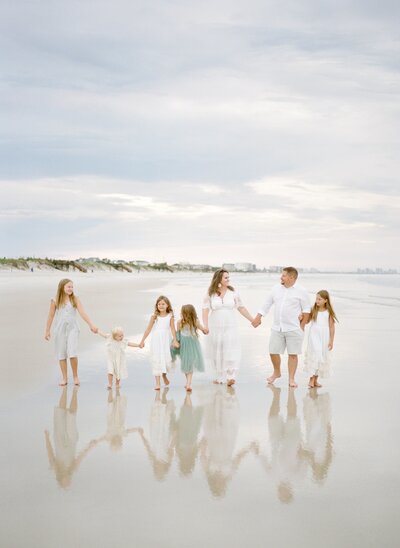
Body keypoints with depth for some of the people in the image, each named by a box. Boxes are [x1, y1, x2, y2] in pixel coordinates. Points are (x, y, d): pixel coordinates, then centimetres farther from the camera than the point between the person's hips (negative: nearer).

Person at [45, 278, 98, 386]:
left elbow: (82, 313, -6)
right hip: (60, 329, 1)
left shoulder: (75, 299, 0)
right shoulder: (55, 301, 0)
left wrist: (91, 325, -16)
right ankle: (65, 378, 15)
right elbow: (51, 316, 6)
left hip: (72, 328, -1)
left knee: (72, 354, -12)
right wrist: (47, 331, 8)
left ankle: (75, 376, 7)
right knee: (61, 354, 5)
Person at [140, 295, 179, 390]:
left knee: (167, 359, -1)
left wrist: (175, 340, -10)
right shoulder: (154, 316, -1)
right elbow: (148, 329, 3)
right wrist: (142, 341, 4)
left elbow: (172, 329, -2)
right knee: (156, 360, -3)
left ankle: (164, 375, 33)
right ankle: (157, 383, 3)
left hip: (166, 341, 1)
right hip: (156, 341, 0)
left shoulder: (170, 316, 0)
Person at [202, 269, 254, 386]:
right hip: (215, 328, 0)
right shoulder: (210, 294, -2)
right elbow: (205, 310, -8)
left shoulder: (233, 293, 3)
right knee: (216, 353, 6)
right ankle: (219, 377, 18)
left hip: (230, 327, 0)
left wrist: (252, 320, 8)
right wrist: (205, 325, -21)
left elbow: (241, 308, 8)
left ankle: (230, 377, -13)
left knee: (231, 352, -10)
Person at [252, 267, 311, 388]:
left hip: (293, 329, -4)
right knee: (273, 352, 7)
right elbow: (267, 304, 15)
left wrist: (302, 326, -3)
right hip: (277, 328, 4)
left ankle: (291, 379, 12)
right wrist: (258, 318, 14)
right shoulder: (276, 289, 7)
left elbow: (306, 310, -1)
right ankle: (276, 373, 32)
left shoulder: (301, 291, -5)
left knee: (292, 354, 1)